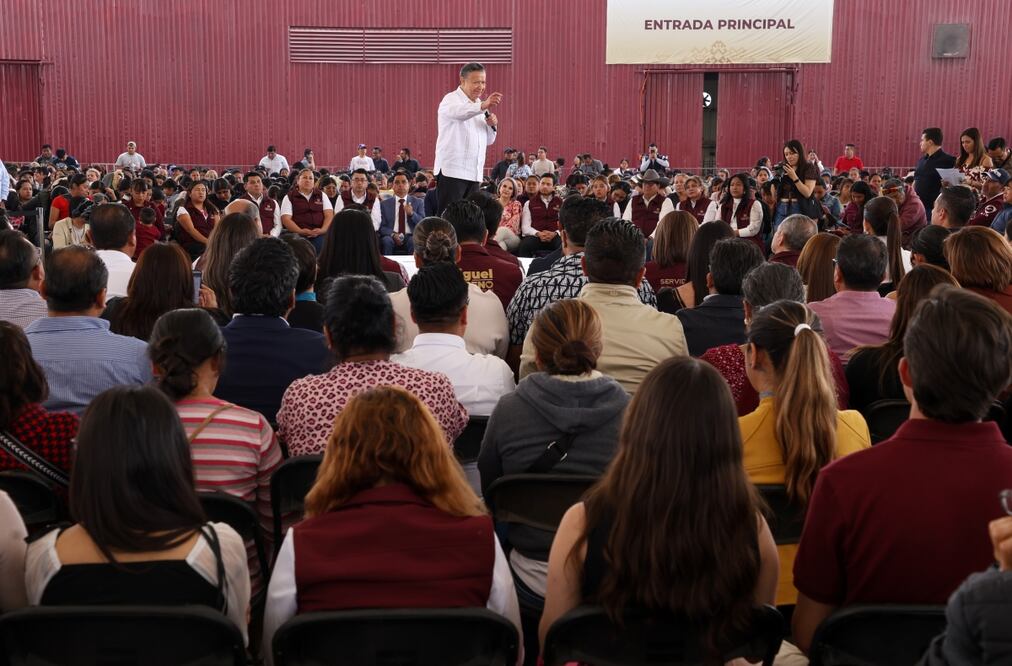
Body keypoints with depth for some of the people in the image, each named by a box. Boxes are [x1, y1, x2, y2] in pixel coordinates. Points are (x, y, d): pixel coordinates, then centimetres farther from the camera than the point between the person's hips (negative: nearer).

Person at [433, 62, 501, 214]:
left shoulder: (479, 106, 20)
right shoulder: (451, 100, -4)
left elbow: (489, 140, 22)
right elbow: (459, 112, -30)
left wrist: (492, 125, -1)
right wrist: (483, 106, -49)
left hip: (474, 173, 7)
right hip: (452, 171, -7)